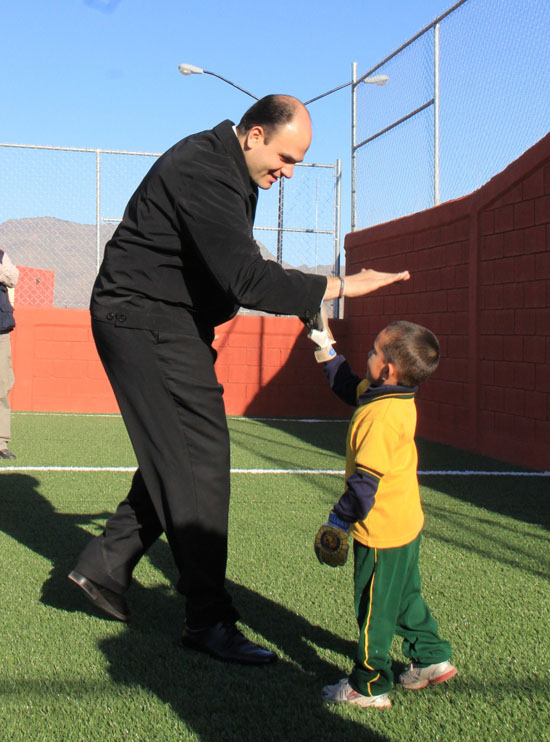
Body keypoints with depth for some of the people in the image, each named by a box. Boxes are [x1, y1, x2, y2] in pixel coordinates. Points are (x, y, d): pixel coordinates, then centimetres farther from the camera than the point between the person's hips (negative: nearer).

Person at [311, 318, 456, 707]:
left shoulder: (382, 416, -28)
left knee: (374, 609, 5)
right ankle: (431, 658, 36)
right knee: (405, 596, 24)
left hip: (383, 531, -9)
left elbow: (367, 478, -26)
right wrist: (327, 351, 19)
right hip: (407, 522, 9)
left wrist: (340, 520, -16)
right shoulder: (397, 398, 1)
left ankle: (369, 686, 17)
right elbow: (352, 388, 20)